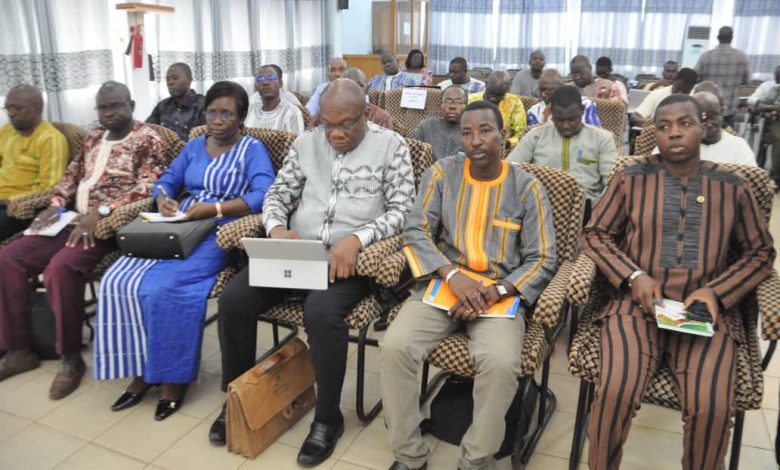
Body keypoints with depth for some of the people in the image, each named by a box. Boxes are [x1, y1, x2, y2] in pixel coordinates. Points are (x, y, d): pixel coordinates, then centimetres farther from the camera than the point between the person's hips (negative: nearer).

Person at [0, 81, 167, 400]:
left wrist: (100, 212, -25)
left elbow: (147, 187, -15)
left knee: (60, 267, -31)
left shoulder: (148, 139, -3)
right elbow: (71, 175, 21)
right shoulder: (94, 138, 21)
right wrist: (55, 205, 0)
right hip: (74, 219, 8)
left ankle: (71, 358, -16)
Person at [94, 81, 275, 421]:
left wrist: (214, 208, -22)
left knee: (162, 288, -29)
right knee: (118, 282, -16)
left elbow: (263, 196, -13)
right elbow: (166, 180, 20)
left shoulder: (252, 149, 1)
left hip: (220, 233, -6)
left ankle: (171, 374, -10)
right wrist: (163, 198, -4)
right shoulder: (194, 146, 20)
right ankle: (142, 370, -5)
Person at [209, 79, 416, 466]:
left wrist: (356, 239, -23)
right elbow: (277, 195, 13)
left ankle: (328, 418, -9)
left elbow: (401, 210, -7)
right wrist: (277, 229, -10)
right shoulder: (306, 143, 13)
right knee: (232, 299, -14)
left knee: (321, 311, -33)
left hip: (350, 257, -4)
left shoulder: (391, 146, 1)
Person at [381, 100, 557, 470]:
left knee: (501, 363, -31)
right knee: (394, 347, -24)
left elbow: (542, 260, -2)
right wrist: (453, 275, -18)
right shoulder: (441, 173, 5)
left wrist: (492, 293, -17)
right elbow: (416, 232, -1)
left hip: (500, 293, -1)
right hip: (442, 284, 2)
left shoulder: (527, 187, 1)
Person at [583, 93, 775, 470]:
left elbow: (760, 252, 14)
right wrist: (633, 276, -9)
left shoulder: (732, 188, 10)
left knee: (712, 407, -23)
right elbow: (596, 235, 7)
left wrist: (717, 292, -4)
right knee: (614, 393, -25)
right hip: (636, 305, -1)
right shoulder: (631, 178, 6)